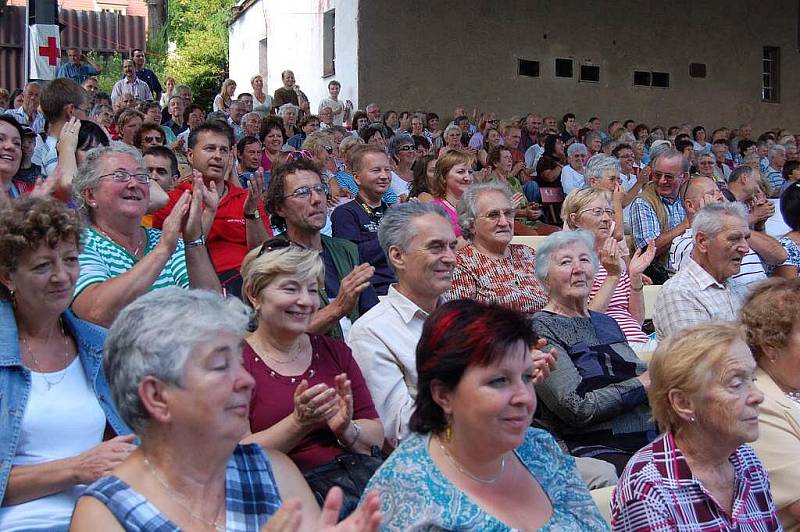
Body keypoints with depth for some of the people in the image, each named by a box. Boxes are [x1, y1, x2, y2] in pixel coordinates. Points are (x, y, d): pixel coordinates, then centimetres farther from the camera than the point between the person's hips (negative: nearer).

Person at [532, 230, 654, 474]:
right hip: (595, 451, -8)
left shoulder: (606, 322, 22)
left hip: (653, 440, 8)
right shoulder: (539, 330, -3)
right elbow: (578, 408, -12)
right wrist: (642, 384, -6)